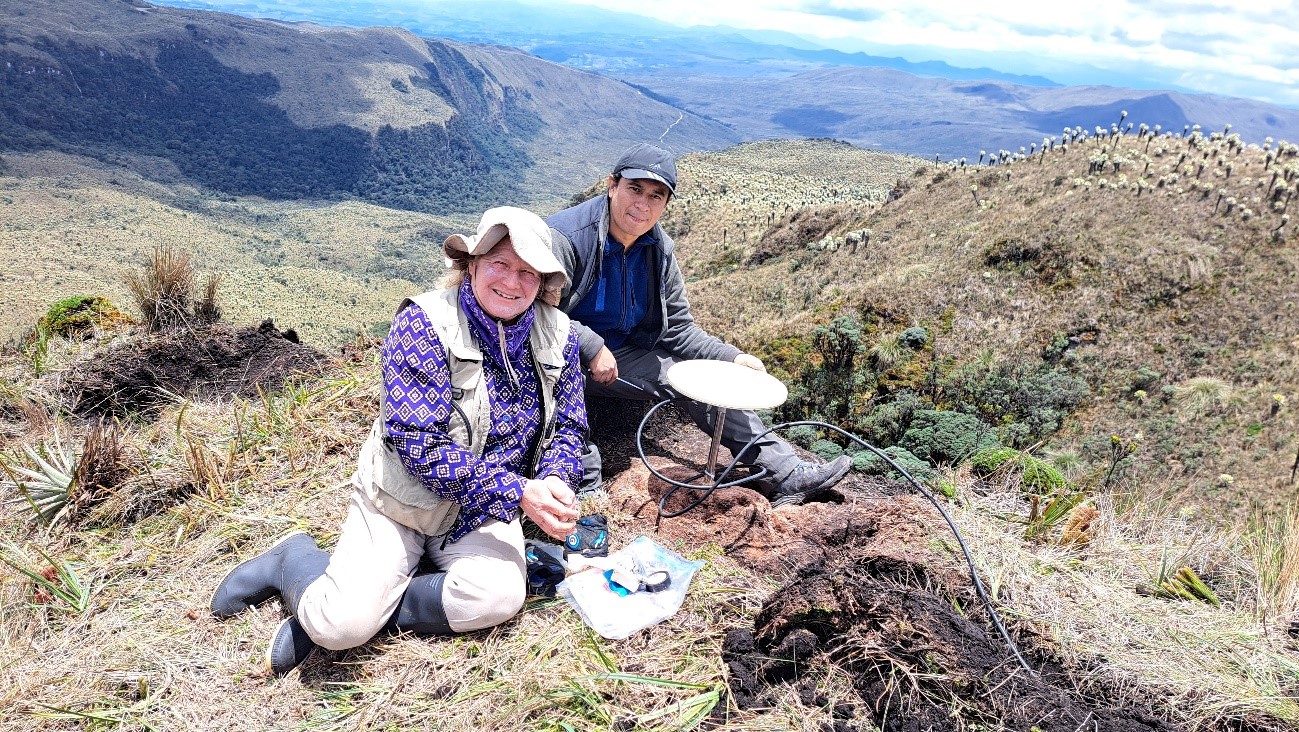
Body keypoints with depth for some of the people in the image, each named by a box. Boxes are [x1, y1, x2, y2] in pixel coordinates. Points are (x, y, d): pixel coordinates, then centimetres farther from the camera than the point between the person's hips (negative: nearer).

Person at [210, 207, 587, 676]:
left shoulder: (557, 336, -5)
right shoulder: (424, 324, -18)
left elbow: (568, 427, 4)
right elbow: (418, 442, -23)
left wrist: (554, 483, -19)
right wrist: (516, 492, -28)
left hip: (482, 512, 4)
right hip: (400, 500, -3)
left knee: (498, 597, -26)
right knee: (342, 623, -18)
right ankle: (295, 560, 18)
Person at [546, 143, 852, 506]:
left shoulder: (659, 251, 0)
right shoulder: (563, 237, -21)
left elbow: (677, 329, 4)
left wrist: (732, 357, -9)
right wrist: (591, 347, -28)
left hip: (620, 355, 6)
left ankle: (786, 474, -3)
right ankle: (586, 487, -29)